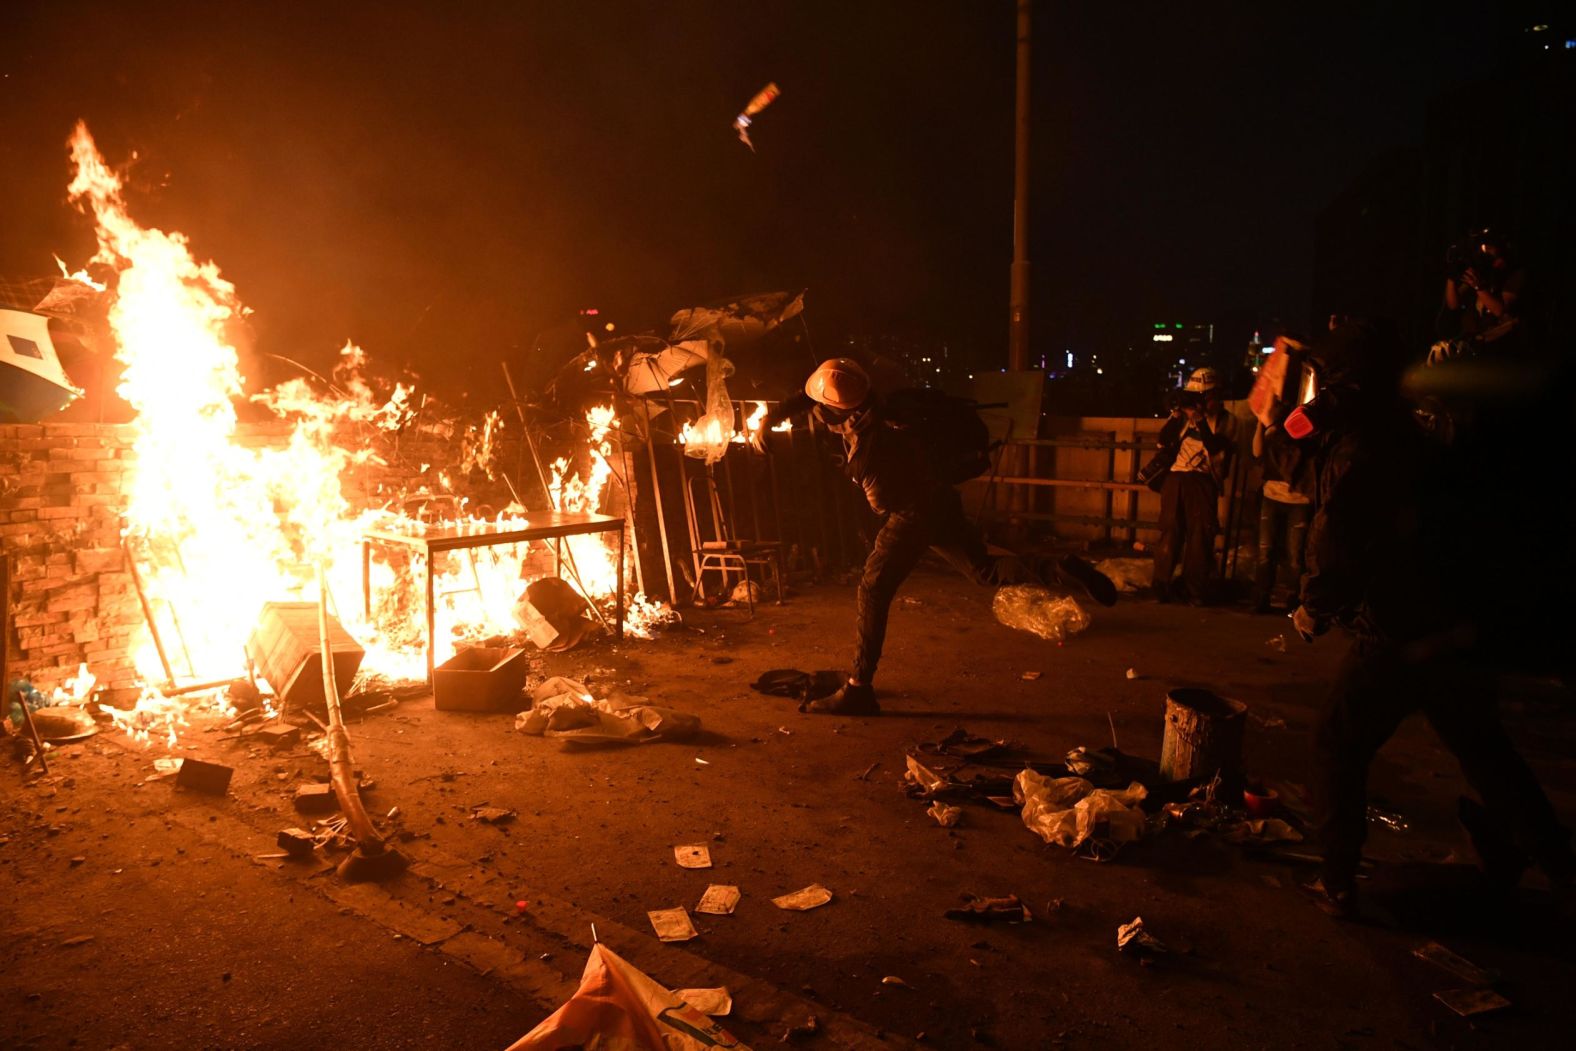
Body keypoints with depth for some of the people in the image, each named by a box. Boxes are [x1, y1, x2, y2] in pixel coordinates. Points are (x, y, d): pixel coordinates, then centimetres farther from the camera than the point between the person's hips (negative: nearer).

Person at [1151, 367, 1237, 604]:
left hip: (1202, 481, -3)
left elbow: (1216, 448, -9)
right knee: (1170, 531, 0)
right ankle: (1162, 585, 2)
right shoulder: (1185, 415, 16)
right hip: (1176, 478, 3)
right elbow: (1162, 442, 7)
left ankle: (1196, 589, 0)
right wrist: (1176, 416, -4)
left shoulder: (1226, 420, 7)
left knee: (1200, 534, -4)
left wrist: (1200, 421, -16)